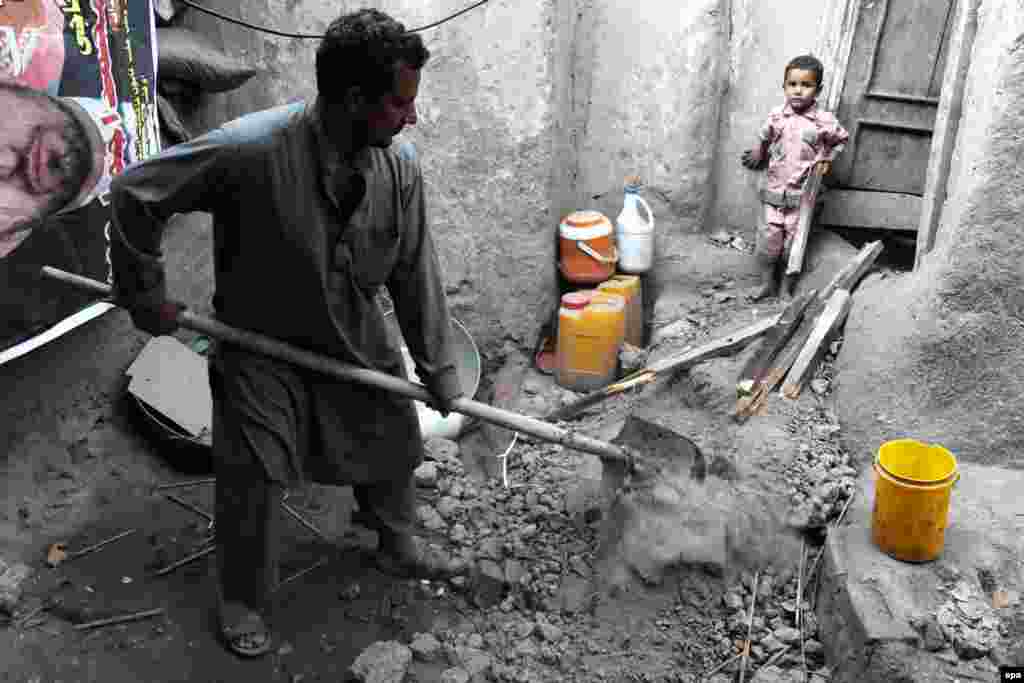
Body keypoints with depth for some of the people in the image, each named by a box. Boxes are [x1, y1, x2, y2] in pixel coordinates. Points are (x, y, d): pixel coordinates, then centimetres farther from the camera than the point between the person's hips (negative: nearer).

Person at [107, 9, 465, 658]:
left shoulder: (400, 170, -17)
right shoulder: (248, 149, -31)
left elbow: (417, 276, -7)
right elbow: (135, 193, -18)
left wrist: (439, 370, -3)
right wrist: (147, 296, -12)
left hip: (357, 338, 4)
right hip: (261, 343, -4)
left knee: (393, 437, 13)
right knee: (252, 476, -2)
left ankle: (398, 541, 43)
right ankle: (244, 600, 25)